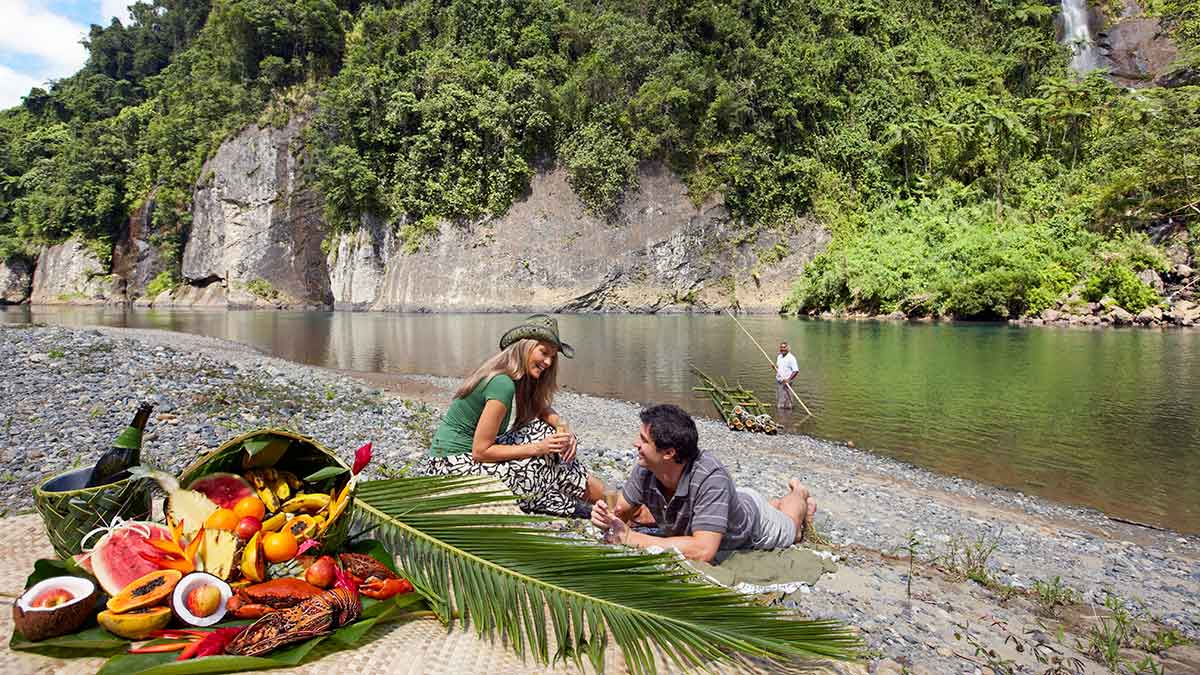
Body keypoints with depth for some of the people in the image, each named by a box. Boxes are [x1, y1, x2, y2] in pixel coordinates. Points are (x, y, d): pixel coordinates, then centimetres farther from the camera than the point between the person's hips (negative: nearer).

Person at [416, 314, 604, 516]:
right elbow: (480, 451, -23)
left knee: (542, 429, -1)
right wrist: (538, 448, -21)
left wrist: (565, 431, -8)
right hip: (449, 467, -9)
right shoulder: (502, 384, -24)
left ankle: (579, 481, -1)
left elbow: (543, 410, 13)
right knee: (540, 465, -18)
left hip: (467, 457, 9)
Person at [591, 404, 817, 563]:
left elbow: (703, 551, -53)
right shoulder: (645, 470, -33)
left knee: (789, 530, 29)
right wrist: (606, 520, -42)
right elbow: (621, 512, -18)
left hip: (753, 526, -4)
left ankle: (800, 495, 54)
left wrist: (630, 537, -51)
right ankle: (775, 502, 56)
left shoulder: (710, 478, -49)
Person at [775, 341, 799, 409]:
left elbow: (796, 371, -16)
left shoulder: (791, 358, -12)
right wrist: (775, 367, 2)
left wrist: (788, 379, -24)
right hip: (778, 381, 8)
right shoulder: (779, 357, 13)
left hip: (786, 382, -8)